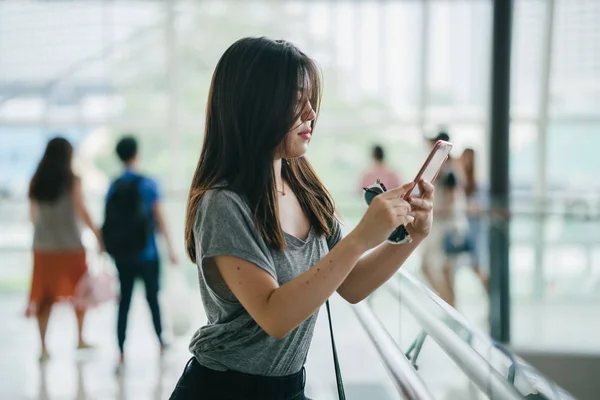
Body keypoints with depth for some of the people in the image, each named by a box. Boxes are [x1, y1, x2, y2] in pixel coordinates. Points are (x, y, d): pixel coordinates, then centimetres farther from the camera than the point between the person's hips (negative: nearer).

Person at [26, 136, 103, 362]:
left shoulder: (36, 182, 5)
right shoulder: (72, 180, -8)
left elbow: (33, 215, 9)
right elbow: (81, 211, -14)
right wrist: (98, 235, -9)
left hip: (43, 246, 4)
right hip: (70, 244, -3)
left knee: (44, 296, 6)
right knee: (80, 290, 14)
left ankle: (43, 347, 1)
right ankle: (80, 338, 19)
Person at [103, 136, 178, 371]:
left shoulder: (113, 188, 2)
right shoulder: (148, 184, -7)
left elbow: (110, 222, 2)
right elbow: (159, 219, -8)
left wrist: (112, 251, 11)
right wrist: (170, 248, -2)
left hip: (122, 255, 2)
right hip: (146, 253, -2)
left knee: (124, 301, 5)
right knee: (152, 297, 14)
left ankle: (121, 355, -1)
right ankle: (160, 342, 30)